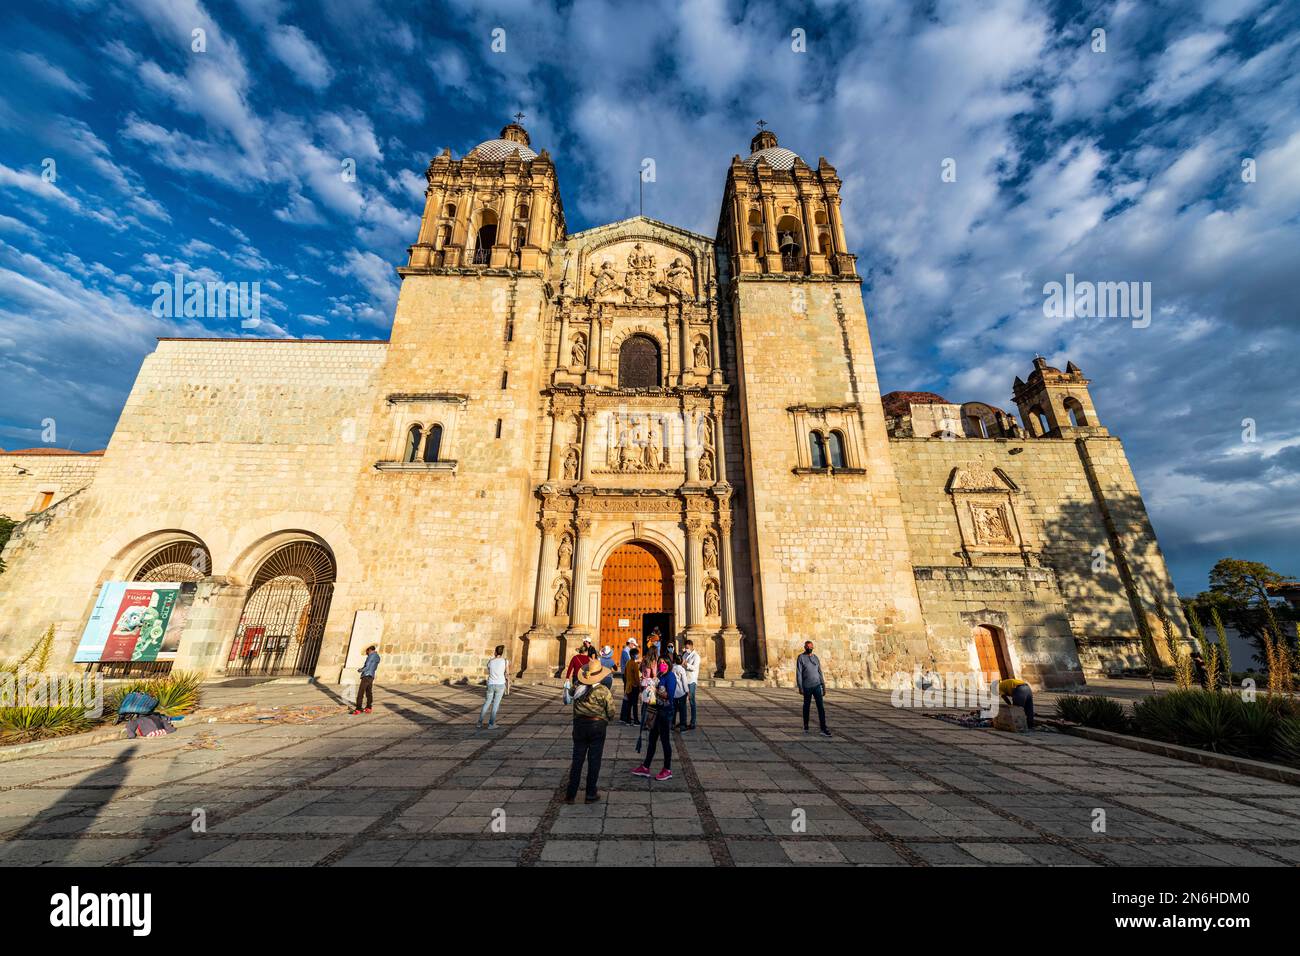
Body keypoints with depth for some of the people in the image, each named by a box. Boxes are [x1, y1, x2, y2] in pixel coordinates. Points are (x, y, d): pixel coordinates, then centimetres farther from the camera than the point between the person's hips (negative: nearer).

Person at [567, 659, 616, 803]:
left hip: (579, 725, 3)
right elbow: (611, 713, -7)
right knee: (594, 760, 11)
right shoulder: (604, 691, -13)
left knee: (577, 759, 14)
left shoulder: (578, 687, -7)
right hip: (597, 726, -3)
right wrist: (605, 720, 13)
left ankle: (571, 793, 21)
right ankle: (591, 793, 20)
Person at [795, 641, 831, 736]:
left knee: (821, 707, -6)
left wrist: (824, 687, 9)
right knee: (807, 706, 9)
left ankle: (823, 729, -7)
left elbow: (820, 673, 11)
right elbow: (798, 673, -12)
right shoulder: (800, 657, -9)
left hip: (817, 686, 3)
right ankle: (805, 726, 27)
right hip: (807, 687, -3)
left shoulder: (815, 658, 6)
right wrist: (800, 687, -16)